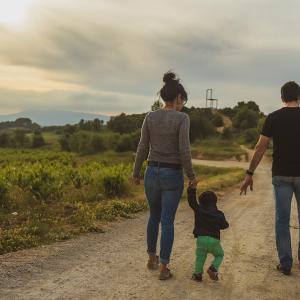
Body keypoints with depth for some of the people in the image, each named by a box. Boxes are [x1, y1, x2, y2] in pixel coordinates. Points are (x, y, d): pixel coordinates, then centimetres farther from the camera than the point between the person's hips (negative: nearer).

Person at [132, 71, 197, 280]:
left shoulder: (150, 117, -1)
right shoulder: (182, 118, -12)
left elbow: (142, 149, 0)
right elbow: (184, 151, -17)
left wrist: (136, 173, 13)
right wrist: (192, 176, -3)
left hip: (152, 173, 4)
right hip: (173, 176, -4)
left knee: (155, 216, 23)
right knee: (167, 222, 6)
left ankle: (152, 258, 33)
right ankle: (164, 269, 11)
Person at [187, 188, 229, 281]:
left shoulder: (198, 210, 5)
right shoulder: (219, 214, 8)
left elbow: (192, 201, 6)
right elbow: (224, 225, 18)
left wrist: (191, 189, 11)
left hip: (201, 238, 0)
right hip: (214, 240, 0)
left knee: (200, 256, 16)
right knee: (219, 255, 22)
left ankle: (198, 274, 3)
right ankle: (213, 268, -1)